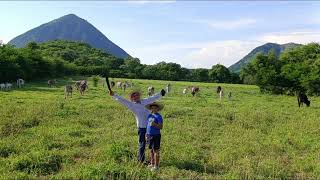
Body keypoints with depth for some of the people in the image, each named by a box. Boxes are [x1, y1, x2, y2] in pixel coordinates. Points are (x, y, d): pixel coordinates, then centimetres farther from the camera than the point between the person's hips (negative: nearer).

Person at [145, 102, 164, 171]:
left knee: (156, 151, -1)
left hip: (156, 135, -7)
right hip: (149, 135, 7)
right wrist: (146, 134, 15)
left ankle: (156, 166, 7)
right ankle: (152, 164, 29)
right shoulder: (150, 115, 11)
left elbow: (161, 126, -16)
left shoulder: (159, 116, -10)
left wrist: (155, 124, -32)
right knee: (151, 150, 16)